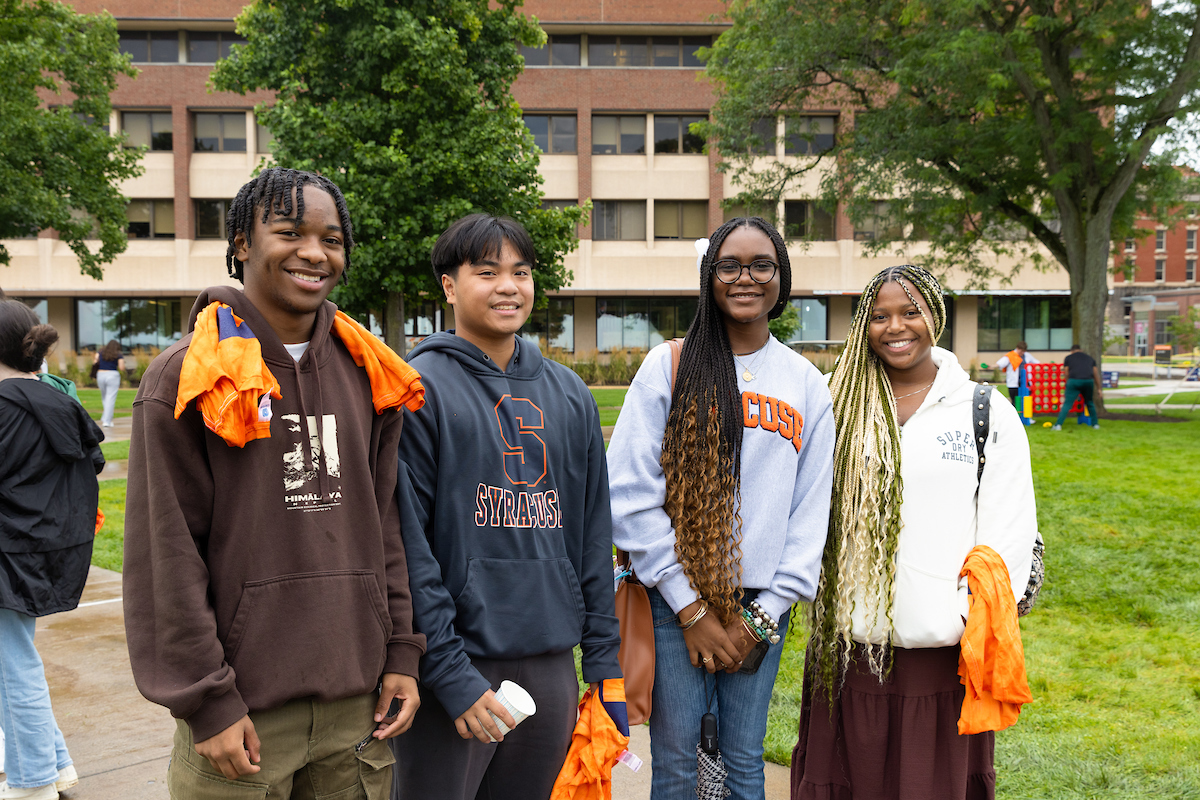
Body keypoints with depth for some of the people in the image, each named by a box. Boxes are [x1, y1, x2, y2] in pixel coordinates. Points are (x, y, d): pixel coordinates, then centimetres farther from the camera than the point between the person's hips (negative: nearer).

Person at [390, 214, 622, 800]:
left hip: (550, 663, 5)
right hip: (451, 665, -5)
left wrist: (604, 660, 8)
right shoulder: (420, 388, -6)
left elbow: (593, 535, 12)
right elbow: (406, 546, -12)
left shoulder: (569, 394, 11)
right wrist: (451, 674, -16)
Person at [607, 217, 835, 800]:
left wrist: (764, 614, -1)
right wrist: (690, 608, -8)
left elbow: (811, 511, 7)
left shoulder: (807, 384, 7)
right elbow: (630, 494, -7)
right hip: (676, 596, -2)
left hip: (760, 604, 2)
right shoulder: (669, 367, -1)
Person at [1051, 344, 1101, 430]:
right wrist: (1099, 389, 25)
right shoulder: (1090, 358, 26)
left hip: (1074, 381, -2)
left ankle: (1058, 425, -12)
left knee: (1067, 404, -4)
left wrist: (1066, 390, 25)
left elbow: (1067, 375, 18)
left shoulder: (1068, 358, 20)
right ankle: (1095, 424, 25)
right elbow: (1096, 375, 23)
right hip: (1088, 381, 2)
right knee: (1090, 403, 22)